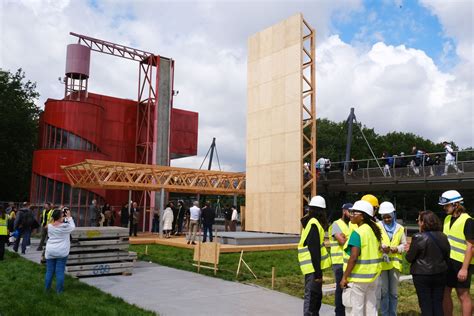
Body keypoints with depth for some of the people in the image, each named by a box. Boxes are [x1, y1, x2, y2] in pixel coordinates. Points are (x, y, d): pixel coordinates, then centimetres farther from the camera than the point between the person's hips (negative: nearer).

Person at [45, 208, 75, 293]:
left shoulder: (49, 226, -2)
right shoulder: (65, 226, -14)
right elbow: (73, 227, 5)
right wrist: (69, 217, 5)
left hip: (50, 251, 4)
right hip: (62, 252, -3)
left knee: (49, 271, 12)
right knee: (60, 272, 3)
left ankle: (47, 289, 21)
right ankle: (59, 290, 9)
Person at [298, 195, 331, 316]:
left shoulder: (309, 222, 13)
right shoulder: (314, 224, -17)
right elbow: (314, 250, -21)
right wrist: (318, 272, -20)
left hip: (312, 266, 9)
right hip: (313, 266, -9)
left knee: (317, 295, 18)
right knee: (311, 296, -3)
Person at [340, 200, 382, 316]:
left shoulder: (357, 233, -18)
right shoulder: (375, 230, 8)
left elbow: (353, 257, -23)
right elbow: (376, 252, 13)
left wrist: (344, 277, -18)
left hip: (358, 276, -8)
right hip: (373, 275, 8)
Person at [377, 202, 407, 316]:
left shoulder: (400, 228, 8)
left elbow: (404, 244, 11)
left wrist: (397, 248, -9)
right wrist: (382, 247, -25)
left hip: (395, 263, 3)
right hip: (381, 262, -3)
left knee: (394, 292, 11)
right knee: (384, 291, 1)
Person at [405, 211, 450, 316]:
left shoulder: (419, 237, -17)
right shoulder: (443, 236, 0)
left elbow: (409, 258, -11)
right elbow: (447, 256, 11)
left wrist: (410, 250, 9)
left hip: (422, 276, -5)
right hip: (440, 274, 5)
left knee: (425, 304, 6)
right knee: (438, 303, 14)